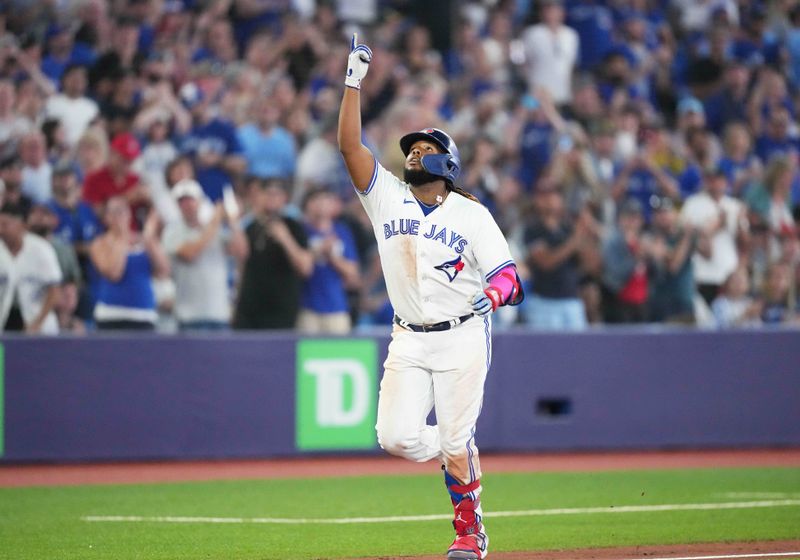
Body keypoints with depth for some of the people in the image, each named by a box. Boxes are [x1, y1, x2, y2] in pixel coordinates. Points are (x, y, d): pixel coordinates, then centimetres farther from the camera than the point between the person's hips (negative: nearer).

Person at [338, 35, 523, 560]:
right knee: (397, 436, -8)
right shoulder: (387, 198, 6)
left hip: (463, 336, -3)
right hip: (409, 340, 3)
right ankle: (466, 460, 21)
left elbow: (507, 276, -8)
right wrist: (355, 81, -11)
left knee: (457, 441, -6)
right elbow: (350, 144, -4)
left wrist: (494, 295, -31)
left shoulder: (471, 214, -2)